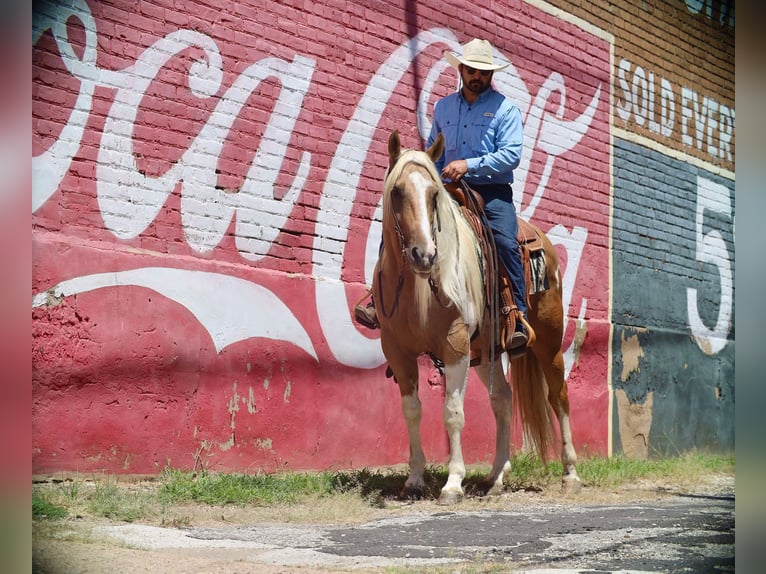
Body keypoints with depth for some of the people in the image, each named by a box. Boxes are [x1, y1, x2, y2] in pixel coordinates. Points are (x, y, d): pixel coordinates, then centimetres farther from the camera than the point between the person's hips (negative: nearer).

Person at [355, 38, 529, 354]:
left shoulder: (505, 108, 2)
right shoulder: (443, 107, 16)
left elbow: (511, 154, -10)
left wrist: (468, 165, -19)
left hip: (493, 192, -4)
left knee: (506, 242, -29)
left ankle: (519, 320, -25)